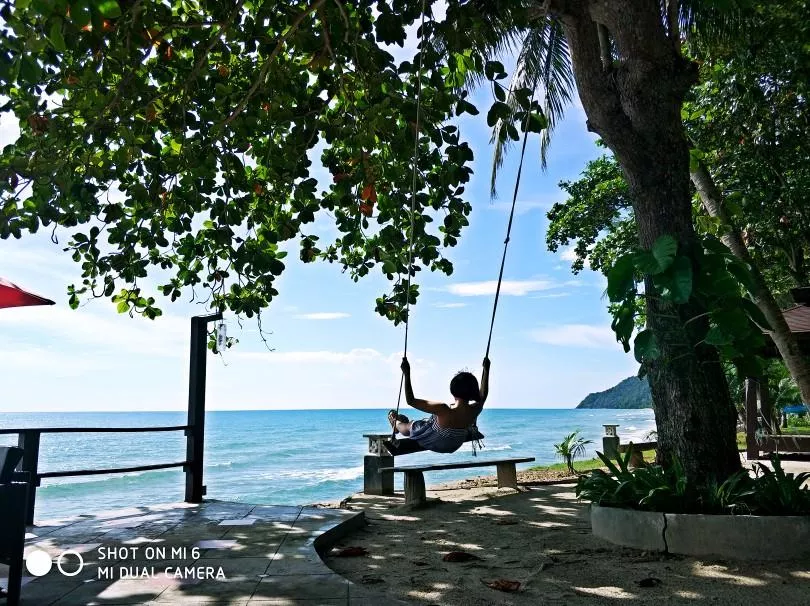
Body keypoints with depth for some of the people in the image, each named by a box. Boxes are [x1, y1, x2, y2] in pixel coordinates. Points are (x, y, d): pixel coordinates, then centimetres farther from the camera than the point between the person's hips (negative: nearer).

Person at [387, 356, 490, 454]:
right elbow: (482, 395, -3)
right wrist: (486, 370, 4)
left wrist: (406, 374, -36)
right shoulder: (475, 410, -29)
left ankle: (396, 424, 60)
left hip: (433, 444, -5)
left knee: (410, 426, 26)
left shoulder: (443, 410, -44)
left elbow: (411, 401, -38)